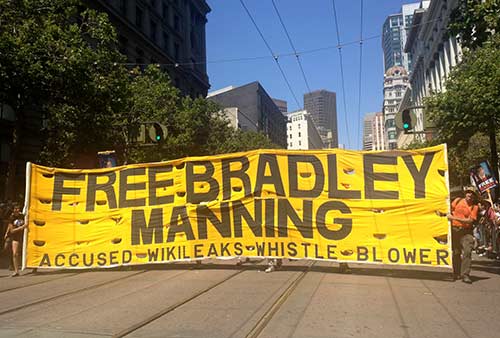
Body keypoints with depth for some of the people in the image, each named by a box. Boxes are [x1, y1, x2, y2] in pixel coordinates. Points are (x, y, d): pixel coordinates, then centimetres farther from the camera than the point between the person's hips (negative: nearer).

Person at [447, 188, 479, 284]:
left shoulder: (474, 207, -2)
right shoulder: (458, 200, 6)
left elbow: (470, 220, -12)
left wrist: (455, 218, -17)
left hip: (466, 231, -2)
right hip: (454, 229, 2)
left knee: (467, 251, -16)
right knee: (456, 252, 10)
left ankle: (465, 275, -12)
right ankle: (457, 273, 23)